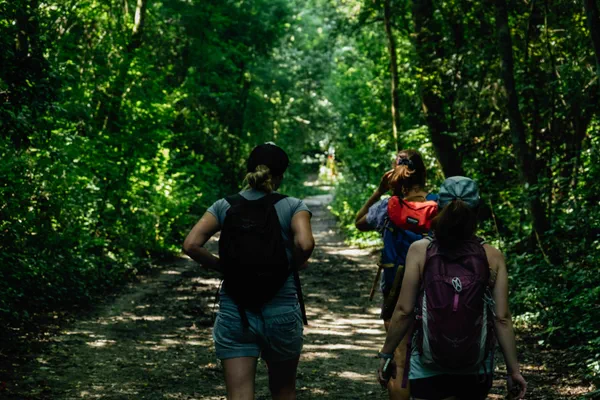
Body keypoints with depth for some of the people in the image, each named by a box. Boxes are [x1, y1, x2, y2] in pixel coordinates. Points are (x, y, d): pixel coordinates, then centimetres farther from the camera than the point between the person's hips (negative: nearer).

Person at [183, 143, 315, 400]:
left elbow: (191, 245, -6)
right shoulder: (293, 207, -2)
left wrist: (223, 267, 6)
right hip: (281, 311, -1)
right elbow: (305, 244, -20)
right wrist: (295, 265, 0)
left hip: (233, 312, 1)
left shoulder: (224, 206, 4)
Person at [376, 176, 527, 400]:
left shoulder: (420, 251, -9)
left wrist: (386, 354, 2)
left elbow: (404, 311, -9)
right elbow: (502, 318, -6)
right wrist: (513, 370, 1)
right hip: (476, 371, 2)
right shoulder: (492, 257, -6)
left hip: (428, 369, -2)